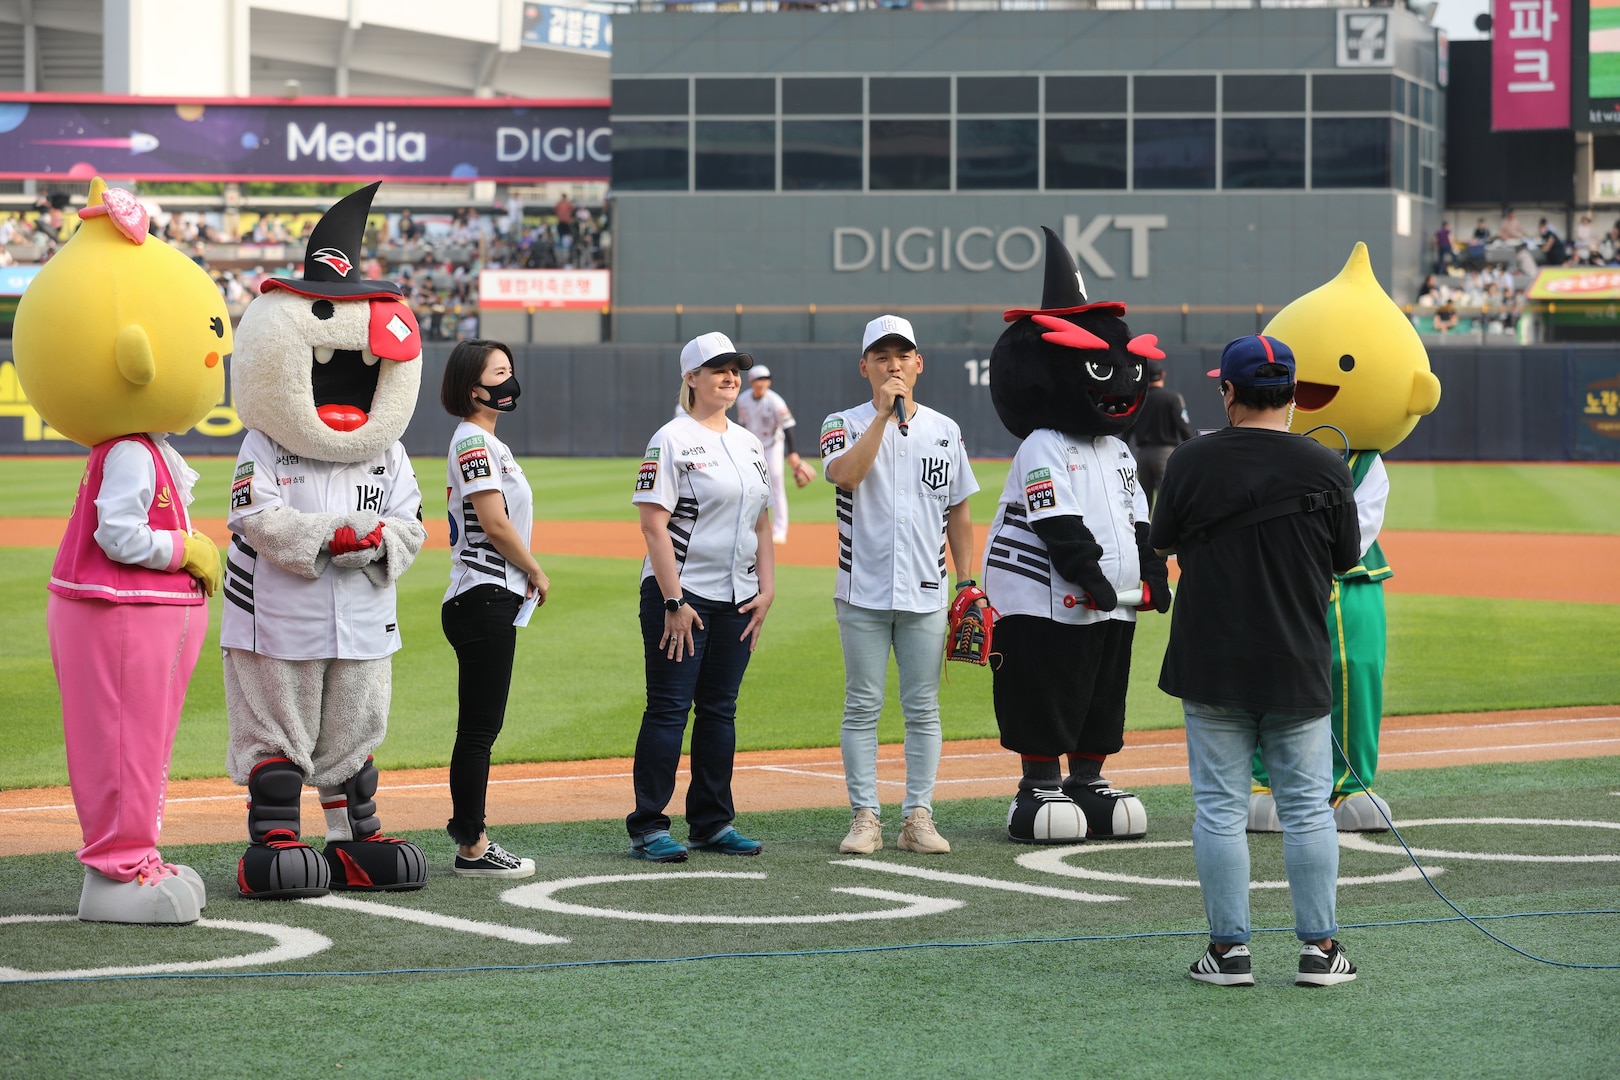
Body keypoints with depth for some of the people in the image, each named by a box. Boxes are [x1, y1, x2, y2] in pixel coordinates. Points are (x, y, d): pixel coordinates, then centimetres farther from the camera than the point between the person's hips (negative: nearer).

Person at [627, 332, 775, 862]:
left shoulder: (748, 443, 14)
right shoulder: (671, 440, -8)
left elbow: (761, 523, 17)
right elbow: (653, 524, -13)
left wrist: (766, 588, 6)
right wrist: (674, 602, -18)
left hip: (737, 600, 7)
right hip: (679, 595, -7)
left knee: (720, 709, 10)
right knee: (669, 708, -6)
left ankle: (713, 822, 17)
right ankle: (648, 828, -3)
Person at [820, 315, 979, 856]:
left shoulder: (945, 430, 9)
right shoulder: (846, 424, 1)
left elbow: (958, 512, 13)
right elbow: (846, 473, -21)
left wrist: (967, 583, 7)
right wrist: (884, 412, -20)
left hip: (926, 595, 2)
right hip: (863, 593, -2)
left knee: (923, 709, 4)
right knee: (862, 708, 1)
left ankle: (918, 817, 8)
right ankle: (865, 817, 5)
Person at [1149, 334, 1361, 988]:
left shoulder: (1191, 461, -5)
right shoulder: (1325, 468, -5)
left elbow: (1161, 543, 8)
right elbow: (1347, 559, 6)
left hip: (1211, 665, 0)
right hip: (1297, 666, 0)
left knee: (1220, 807, 5)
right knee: (1308, 809, 7)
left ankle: (1229, 949, 5)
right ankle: (1319, 947, 8)